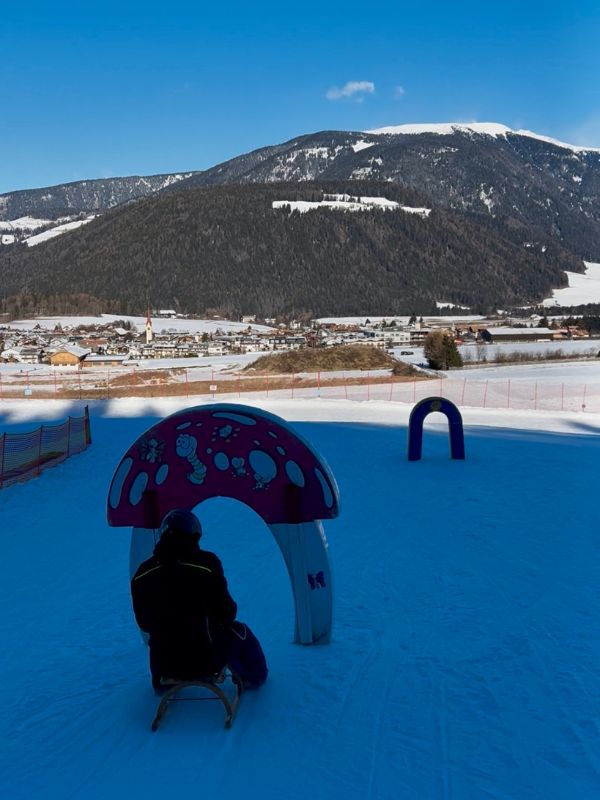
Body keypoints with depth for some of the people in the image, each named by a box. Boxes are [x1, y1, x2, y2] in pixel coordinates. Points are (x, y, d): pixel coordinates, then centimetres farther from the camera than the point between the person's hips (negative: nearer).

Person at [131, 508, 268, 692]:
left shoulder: (142, 574, -5)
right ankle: (253, 677, 46)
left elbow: (144, 623, 7)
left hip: (164, 664, 3)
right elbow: (227, 611, -7)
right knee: (238, 630, 25)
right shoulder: (206, 563, -15)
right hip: (205, 660, -3)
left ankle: (162, 682, 56)